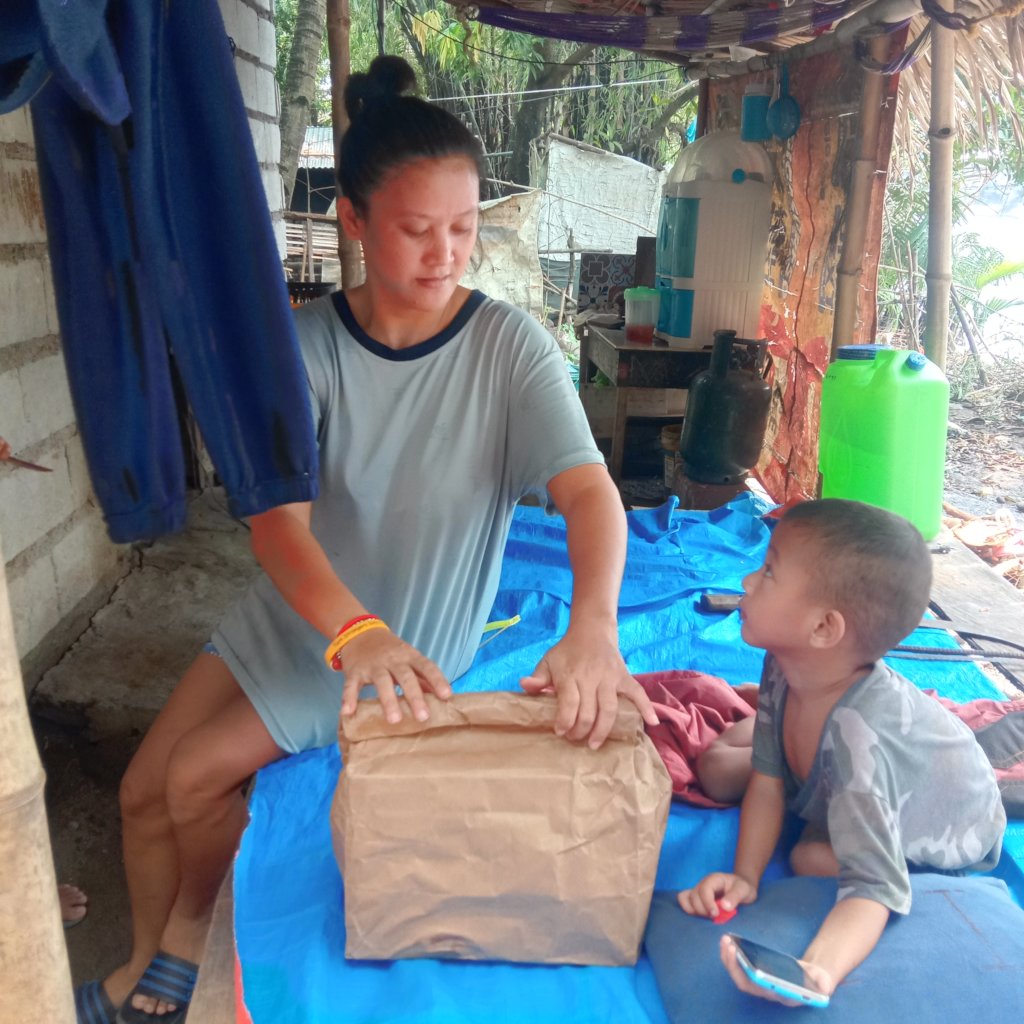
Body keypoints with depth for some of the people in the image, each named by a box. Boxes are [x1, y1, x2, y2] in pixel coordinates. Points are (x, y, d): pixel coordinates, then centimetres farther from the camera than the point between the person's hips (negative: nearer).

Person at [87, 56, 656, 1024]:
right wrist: (355, 633, -41)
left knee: (197, 777, -8)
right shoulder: (306, 341, -13)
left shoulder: (509, 344, -18)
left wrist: (592, 625, -48)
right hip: (292, 614, 4)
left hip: (410, 638, -3)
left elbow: (589, 488, -28)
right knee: (143, 790, 8)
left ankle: (190, 930, 28)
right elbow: (275, 516, -23)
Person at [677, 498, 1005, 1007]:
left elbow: (876, 886, -48)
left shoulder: (854, 738, -47)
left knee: (810, 858, -26)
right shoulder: (785, 668, -26)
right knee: (719, 768, -4)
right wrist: (744, 876, -29)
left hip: (944, 839, -5)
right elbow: (767, 778, -17)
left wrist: (819, 970, -67)